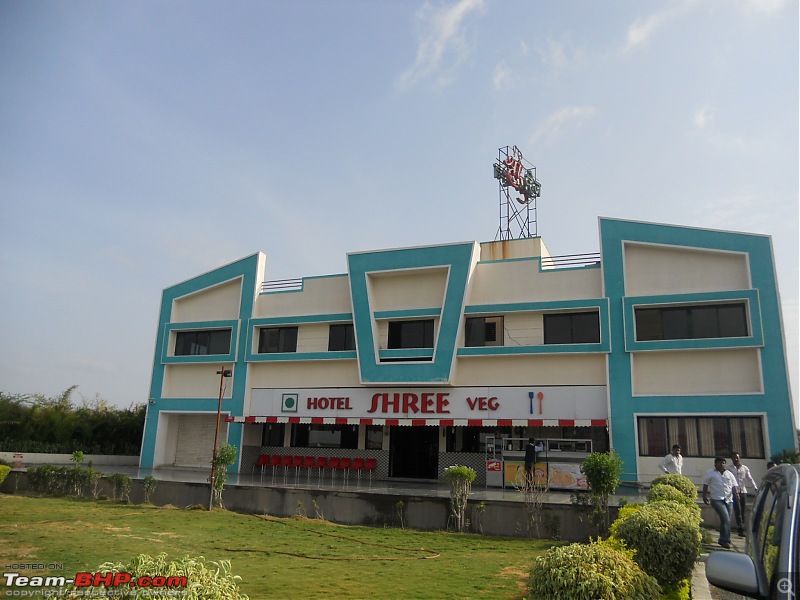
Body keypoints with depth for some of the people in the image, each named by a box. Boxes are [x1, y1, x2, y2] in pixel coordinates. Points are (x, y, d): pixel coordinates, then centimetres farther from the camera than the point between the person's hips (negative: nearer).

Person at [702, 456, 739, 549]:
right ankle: (726, 540, -15)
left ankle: (722, 540, 21)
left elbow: (734, 486, 13)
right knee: (725, 519, -19)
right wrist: (704, 495, -1)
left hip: (729, 500, 5)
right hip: (717, 499, -5)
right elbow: (705, 485, 7)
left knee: (726, 520, 7)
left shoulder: (729, 474, 16)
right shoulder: (710, 473, 6)